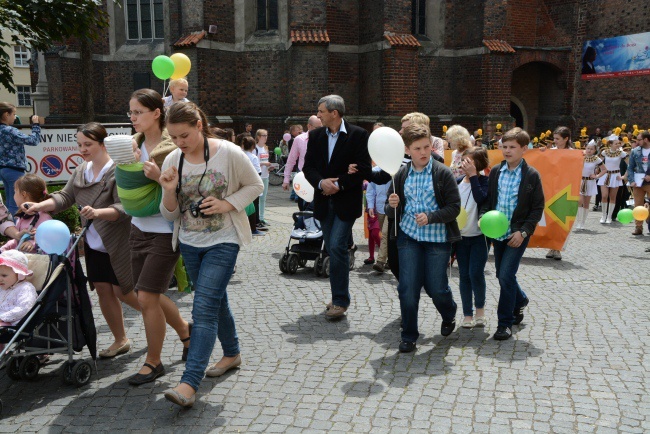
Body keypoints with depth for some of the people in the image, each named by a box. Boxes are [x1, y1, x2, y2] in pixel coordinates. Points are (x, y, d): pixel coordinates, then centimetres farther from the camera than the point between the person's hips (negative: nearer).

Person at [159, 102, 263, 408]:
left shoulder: (229, 153, -14)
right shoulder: (172, 161, -2)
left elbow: (255, 185, -2)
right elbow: (171, 215, 1)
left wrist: (227, 203, -17)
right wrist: (170, 191, -21)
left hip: (223, 242, -5)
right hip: (189, 243, 5)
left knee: (204, 308, -12)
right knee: (216, 301, 19)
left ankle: (189, 384, -12)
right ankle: (232, 353, 40)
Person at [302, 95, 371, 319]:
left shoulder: (358, 135, -6)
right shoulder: (315, 135, 8)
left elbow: (363, 169, -9)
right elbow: (308, 166, 5)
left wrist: (339, 184, -16)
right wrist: (321, 182, -14)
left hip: (346, 201, -5)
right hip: (324, 201, 5)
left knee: (337, 247, -13)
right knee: (334, 249, 12)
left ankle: (340, 300, -5)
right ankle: (339, 296, 25)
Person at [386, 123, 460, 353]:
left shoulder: (443, 173, -6)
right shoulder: (401, 175, 4)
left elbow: (454, 207, -9)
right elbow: (393, 211, 11)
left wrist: (430, 217, -22)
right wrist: (392, 205, -12)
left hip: (437, 237, -2)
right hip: (409, 236, 3)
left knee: (436, 287, 6)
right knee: (407, 288, 0)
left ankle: (449, 315, 41)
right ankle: (409, 336, 16)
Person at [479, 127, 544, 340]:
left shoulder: (531, 175, -6)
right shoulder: (495, 171, 5)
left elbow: (538, 207, -5)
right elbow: (487, 198, 10)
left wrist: (523, 231, -14)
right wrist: (483, 216, -9)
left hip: (518, 233, -5)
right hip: (497, 232, 5)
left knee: (506, 275, -12)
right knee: (502, 275, 15)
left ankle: (505, 322, 2)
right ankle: (520, 300, 45)